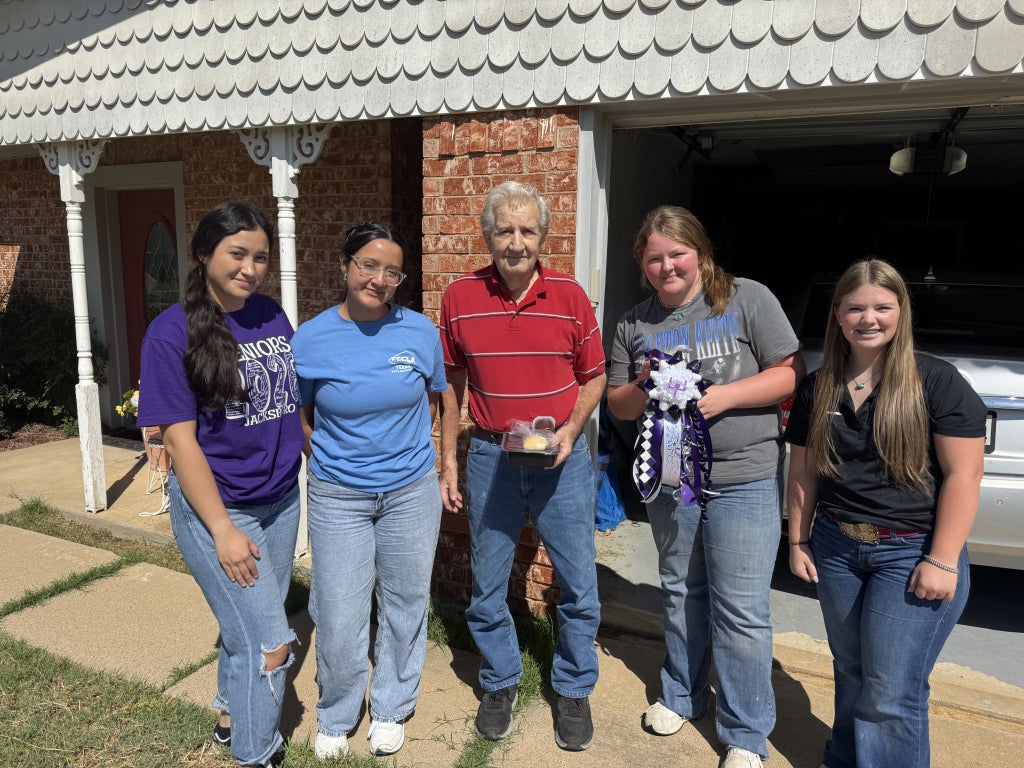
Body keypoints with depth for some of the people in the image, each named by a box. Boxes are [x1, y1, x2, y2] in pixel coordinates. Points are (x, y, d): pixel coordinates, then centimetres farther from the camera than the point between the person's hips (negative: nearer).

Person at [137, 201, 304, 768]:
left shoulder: (272, 315, 1)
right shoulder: (172, 332, -13)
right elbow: (180, 440, -14)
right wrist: (223, 530, -16)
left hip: (281, 498, 5)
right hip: (216, 505, -5)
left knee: (249, 626, 19)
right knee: (271, 643, -2)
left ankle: (232, 717, 44)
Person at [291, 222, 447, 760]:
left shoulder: (420, 331, -6)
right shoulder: (308, 341, -8)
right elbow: (299, 419, 5)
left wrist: (405, 449, 7)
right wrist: (333, 459, 3)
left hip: (411, 492, 2)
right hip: (337, 496, -1)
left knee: (404, 606, 15)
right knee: (339, 619, 5)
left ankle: (391, 709, 40)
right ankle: (335, 717, 34)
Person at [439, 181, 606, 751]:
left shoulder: (570, 295, -5)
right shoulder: (460, 297, -3)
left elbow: (594, 376, 4)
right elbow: (452, 382, 6)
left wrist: (571, 429, -13)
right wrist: (448, 459, 5)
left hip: (562, 456, 0)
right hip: (490, 456, 1)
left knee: (579, 585, 8)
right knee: (487, 586, 13)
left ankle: (575, 691, 32)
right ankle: (501, 683, 38)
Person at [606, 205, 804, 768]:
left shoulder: (748, 299, -5)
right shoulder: (634, 324, 6)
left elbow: (790, 374, -6)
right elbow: (617, 405, 10)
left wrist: (725, 396, -19)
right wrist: (642, 388, -12)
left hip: (743, 479, -4)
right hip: (669, 478, 4)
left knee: (740, 611, 1)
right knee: (682, 594, 19)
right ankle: (681, 695, 40)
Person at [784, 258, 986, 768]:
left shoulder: (936, 381, -10)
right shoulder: (817, 388, 4)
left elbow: (964, 474, -12)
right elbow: (803, 471, 9)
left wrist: (942, 561, -14)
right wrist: (797, 541, 8)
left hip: (913, 552, -4)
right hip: (836, 548, 4)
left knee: (891, 696, 0)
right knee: (850, 676, 18)